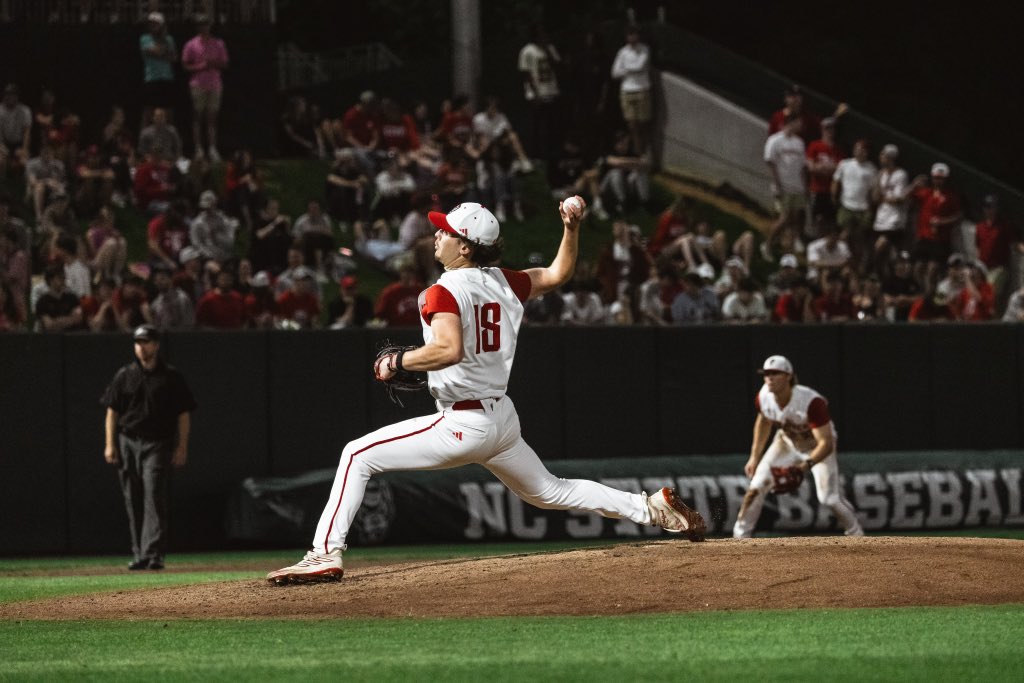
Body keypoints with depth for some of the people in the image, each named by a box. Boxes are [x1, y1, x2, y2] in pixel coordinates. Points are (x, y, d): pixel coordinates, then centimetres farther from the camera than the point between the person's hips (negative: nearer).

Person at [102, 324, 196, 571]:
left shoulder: (171, 377, 3)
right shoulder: (125, 376, 9)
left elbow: (184, 414, 3)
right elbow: (112, 410, 11)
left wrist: (182, 447, -4)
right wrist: (110, 444, 2)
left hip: (158, 445, -3)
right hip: (128, 443, 3)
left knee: (154, 497, -14)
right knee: (133, 501, 6)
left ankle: (153, 554, -19)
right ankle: (139, 554, 13)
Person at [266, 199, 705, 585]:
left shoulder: (444, 292, -15)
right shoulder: (503, 284, 6)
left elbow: (449, 349, -31)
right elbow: (558, 274, 18)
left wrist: (397, 362, -19)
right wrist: (572, 229, 9)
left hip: (463, 424, -8)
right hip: (503, 420, 8)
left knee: (358, 456, -5)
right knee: (549, 492, 27)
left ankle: (326, 554, -15)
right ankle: (654, 509, 23)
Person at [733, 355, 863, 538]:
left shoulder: (812, 402, -39)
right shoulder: (764, 398, -21)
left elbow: (826, 443, -39)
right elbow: (763, 422, 4)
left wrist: (807, 464, -55)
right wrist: (754, 457, 4)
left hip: (818, 447, -5)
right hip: (787, 441, 5)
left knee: (829, 498, -16)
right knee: (757, 485, -10)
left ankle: (856, 534, 8)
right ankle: (741, 534, 3)